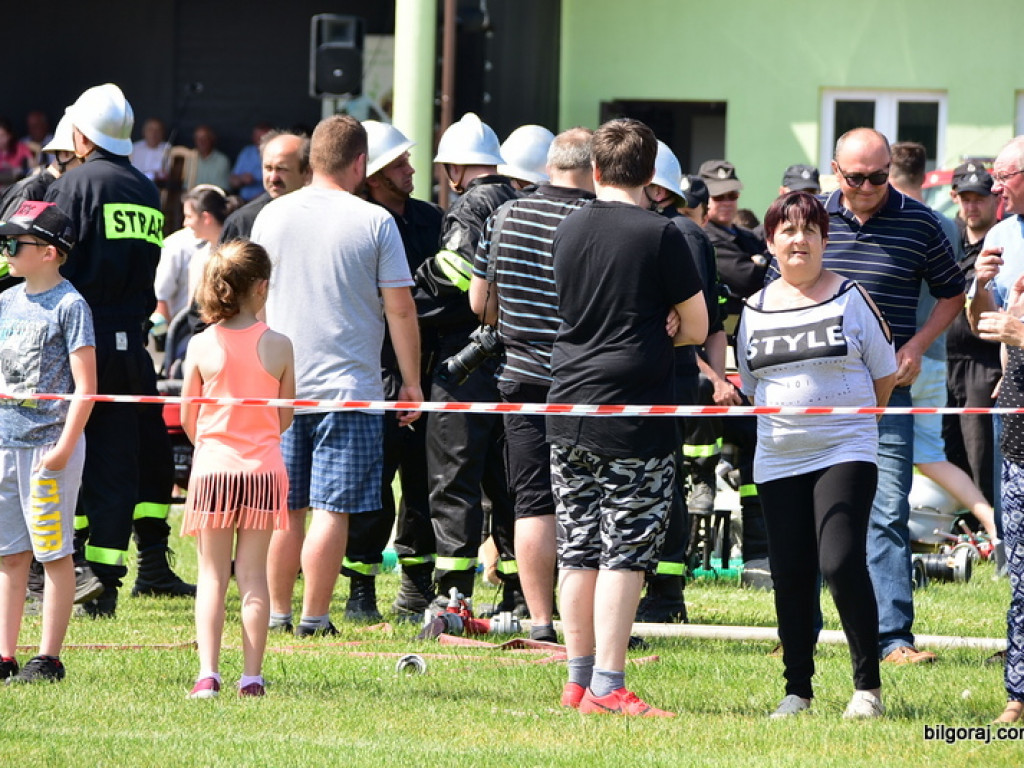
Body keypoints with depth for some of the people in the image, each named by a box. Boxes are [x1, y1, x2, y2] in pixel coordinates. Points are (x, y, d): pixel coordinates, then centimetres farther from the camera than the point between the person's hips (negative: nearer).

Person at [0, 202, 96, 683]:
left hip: (50, 445, -7)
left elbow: (85, 385, -11)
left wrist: (65, 445, -17)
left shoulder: (69, 305, -8)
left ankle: (49, 659, 1)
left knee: (54, 552, -2)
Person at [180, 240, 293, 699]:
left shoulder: (201, 346, -5)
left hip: (212, 467, 0)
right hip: (263, 468, 0)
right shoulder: (278, 346, -5)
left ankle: (207, 673, -4)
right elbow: (285, 417, 4)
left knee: (212, 574, 5)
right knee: (253, 573, 4)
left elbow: (187, 418, 2)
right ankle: (251, 676, 3)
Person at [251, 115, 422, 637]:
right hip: (349, 384, -4)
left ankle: (276, 612, 15)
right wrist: (411, 382, 4)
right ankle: (314, 617, -3)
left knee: (284, 508, 11)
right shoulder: (374, 222, -6)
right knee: (332, 509, -2)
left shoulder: (272, 216, 5)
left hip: (280, 381, 4)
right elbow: (399, 308, -5)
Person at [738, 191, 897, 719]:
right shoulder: (756, 311, 10)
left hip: (845, 455, -4)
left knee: (841, 562, -18)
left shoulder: (850, 298, 1)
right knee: (790, 576, 3)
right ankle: (797, 690, 14)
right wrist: (787, 423, 12)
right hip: (778, 462, 4)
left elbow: (885, 373, 8)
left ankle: (868, 686, -8)